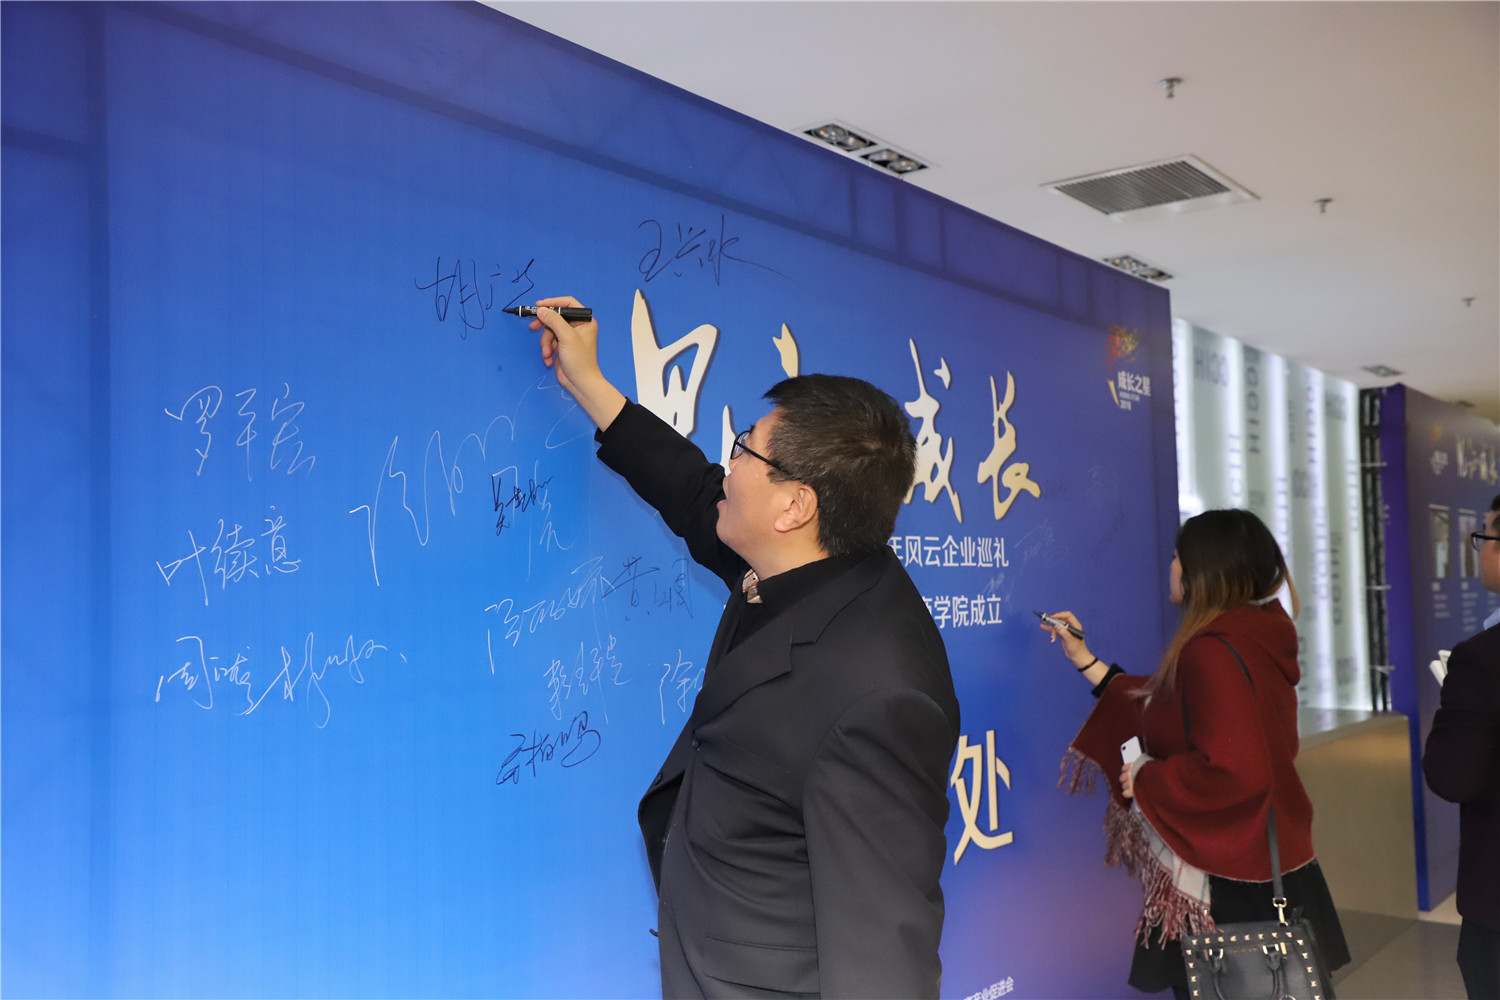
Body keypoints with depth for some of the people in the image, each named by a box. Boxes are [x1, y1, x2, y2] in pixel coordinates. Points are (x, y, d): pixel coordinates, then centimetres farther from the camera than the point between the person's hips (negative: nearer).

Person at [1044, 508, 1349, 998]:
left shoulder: (1212, 653, -22)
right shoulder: (1254, 637, 9)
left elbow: (1234, 771, -31)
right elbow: (1163, 710, 17)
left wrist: (1148, 779, -16)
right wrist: (1086, 660, 20)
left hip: (1229, 883, -10)